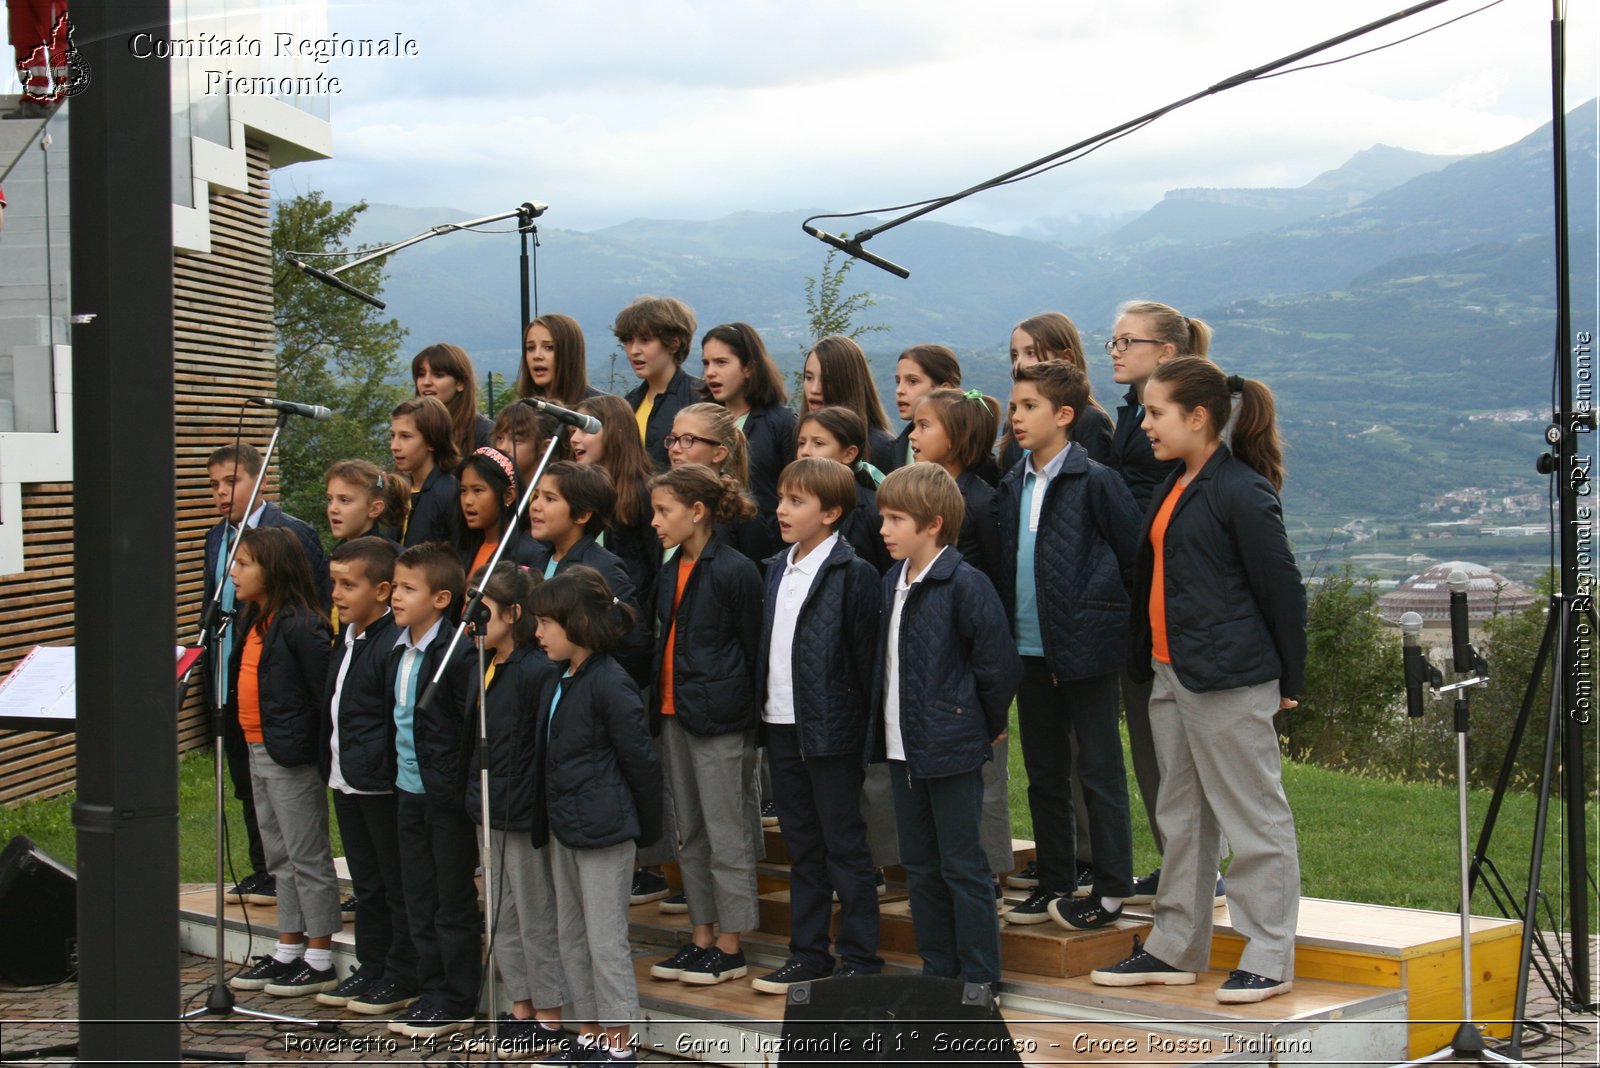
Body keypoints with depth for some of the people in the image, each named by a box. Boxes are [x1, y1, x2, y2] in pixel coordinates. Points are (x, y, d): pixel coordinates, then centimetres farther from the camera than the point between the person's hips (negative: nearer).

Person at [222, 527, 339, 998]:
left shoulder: (300, 626, -19)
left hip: (292, 756, -10)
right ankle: (288, 950, 26)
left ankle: (320, 960, 9)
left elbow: (323, 691, -20)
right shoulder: (254, 621, 10)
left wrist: (320, 752, -20)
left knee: (307, 857, 0)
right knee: (279, 857, 17)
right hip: (259, 751, 10)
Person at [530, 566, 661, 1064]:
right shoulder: (556, 685, 9)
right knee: (571, 935, 16)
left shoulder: (611, 686, -18)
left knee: (606, 939, -1)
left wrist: (647, 828, -8)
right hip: (564, 827, 9)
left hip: (604, 832, -9)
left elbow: (641, 761, -14)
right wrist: (545, 820, 11)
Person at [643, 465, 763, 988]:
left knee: (726, 835, 0)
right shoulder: (671, 572, 11)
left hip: (719, 717, -9)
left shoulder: (735, 571, -13)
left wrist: (743, 713, -10)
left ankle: (730, 946, 8)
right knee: (690, 833, 14)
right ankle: (702, 937, 23)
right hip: (674, 711, 9)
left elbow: (753, 647, -10)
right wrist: (660, 700, 7)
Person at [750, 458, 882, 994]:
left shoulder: (853, 573, -10)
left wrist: (867, 727, -12)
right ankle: (807, 954, 23)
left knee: (845, 847, 1)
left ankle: (860, 958, 9)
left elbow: (866, 656, -11)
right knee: (802, 847, 14)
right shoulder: (775, 569, 12)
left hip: (831, 729, -7)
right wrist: (761, 713, 10)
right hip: (782, 727, 7)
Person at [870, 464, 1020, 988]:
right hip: (903, 747, 8)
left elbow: (999, 663, -14)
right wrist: (882, 729, 13)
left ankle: (980, 979, 8)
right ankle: (937, 970, 25)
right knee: (920, 866, 14)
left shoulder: (965, 585, -16)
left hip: (952, 748, -8)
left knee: (963, 867, 0)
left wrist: (988, 726, -4)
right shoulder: (892, 582, 9)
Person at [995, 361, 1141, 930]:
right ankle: (1054, 882, 23)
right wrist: (1006, 629, 8)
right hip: (1030, 647, 7)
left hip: (1086, 647, -7)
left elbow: (1137, 557, -7)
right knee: (1044, 771, 13)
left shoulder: (1096, 481, -10)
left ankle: (1111, 888, 10)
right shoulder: (1013, 484, 10)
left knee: (1098, 769, 2)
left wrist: (1109, 609, -4)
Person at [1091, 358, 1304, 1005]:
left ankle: (1269, 959, 7)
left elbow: (1283, 587, -12)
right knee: (1181, 817, 16)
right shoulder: (1176, 487, 13)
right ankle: (1176, 948, 25)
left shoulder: (1242, 491, -14)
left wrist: (1289, 680, -8)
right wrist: (1151, 660, 15)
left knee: (1253, 816, 0)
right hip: (1171, 673, 10)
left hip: (1229, 679, -10)